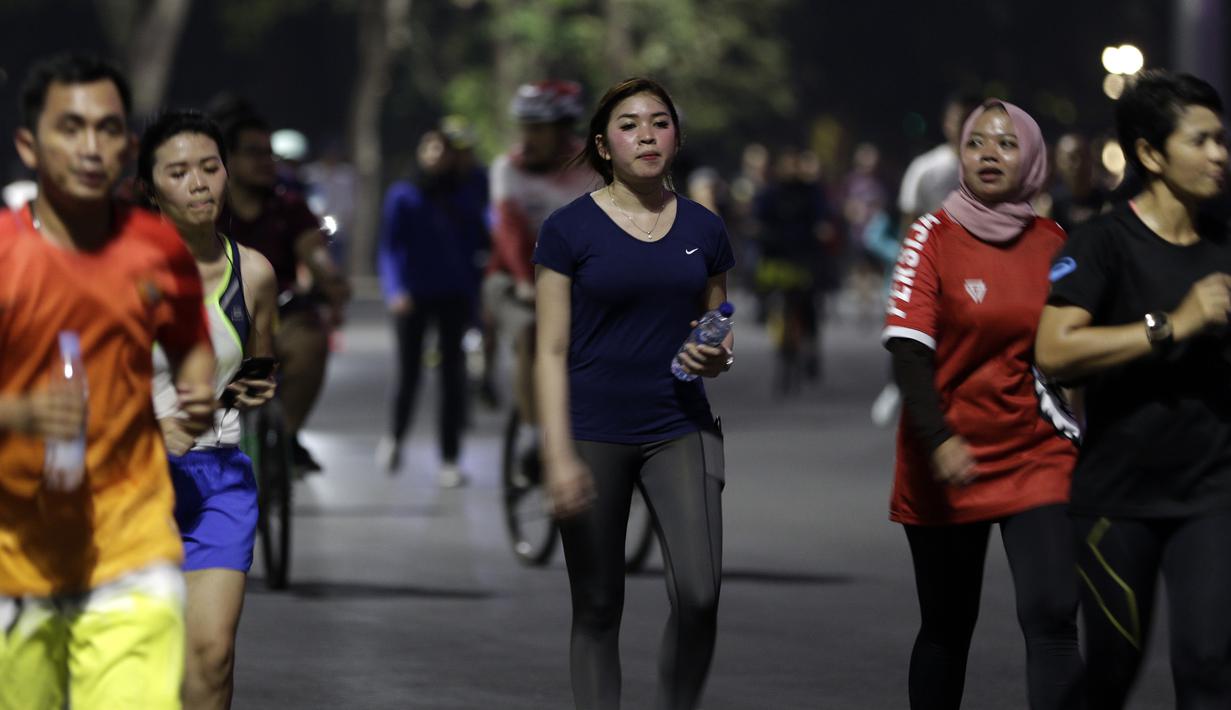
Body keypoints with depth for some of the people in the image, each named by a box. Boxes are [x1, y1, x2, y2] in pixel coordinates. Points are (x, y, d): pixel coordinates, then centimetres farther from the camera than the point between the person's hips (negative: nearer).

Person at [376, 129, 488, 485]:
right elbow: (389, 246, -3)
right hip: (414, 295, -1)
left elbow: (479, 241, 7)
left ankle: (450, 460, 2)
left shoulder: (464, 197, 9)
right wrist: (396, 291, -16)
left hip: (454, 296, 2)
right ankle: (394, 436, 27)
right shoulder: (403, 195, 3)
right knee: (408, 373, -1)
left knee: (453, 375, -2)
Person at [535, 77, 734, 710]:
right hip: (594, 436, -2)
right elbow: (552, 351, -4)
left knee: (699, 595, -13)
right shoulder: (570, 229, -2)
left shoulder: (703, 230, 8)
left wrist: (716, 360, -5)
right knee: (598, 609, 4)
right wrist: (559, 454, -13)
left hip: (680, 429, 2)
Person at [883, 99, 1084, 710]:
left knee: (1052, 615, -14)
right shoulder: (934, 238, -6)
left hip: (1038, 459, 1)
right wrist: (939, 440, -28)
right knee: (947, 628, 9)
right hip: (948, 463, -1)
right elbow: (907, 349, -15)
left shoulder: (1054, 245, 3)